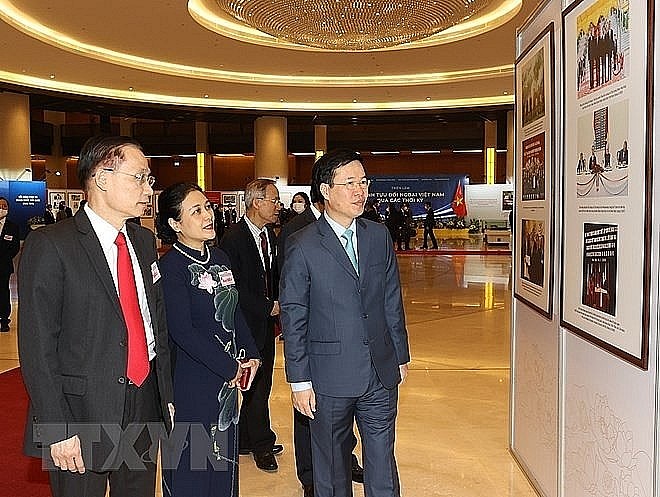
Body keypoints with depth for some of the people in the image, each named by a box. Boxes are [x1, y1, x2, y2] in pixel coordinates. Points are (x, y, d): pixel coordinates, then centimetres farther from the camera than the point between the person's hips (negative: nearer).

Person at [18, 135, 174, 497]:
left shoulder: (144, 241, 9)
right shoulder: (49, 246, -12)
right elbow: (37, 347, -14)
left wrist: (166, 394, 13)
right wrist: (57, 430, -15)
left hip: (145, 411, 6)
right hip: (82, 413, -6)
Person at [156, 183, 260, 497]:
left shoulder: (219, 259, 7)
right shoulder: (170, 267, -16)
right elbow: (183, 332, -20)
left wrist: (251, 355, 2)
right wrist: (231, 368, -16)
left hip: (228, 377, 7)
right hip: (191, 383, -7)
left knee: (224, 461, 19)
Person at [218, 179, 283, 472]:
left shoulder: (269, 234, 8)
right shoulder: (233, 239, -16)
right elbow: (235, 290, -17)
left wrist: (278, 303, 0)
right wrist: (269, 308, -12)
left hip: (266, 321, 7)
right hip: (247, 324, -7)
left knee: (260, 384, 14)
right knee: (256, 385, 4)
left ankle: (245, 440, 28)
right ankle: (262, 444, 21)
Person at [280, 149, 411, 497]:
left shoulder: (379, 236, 4)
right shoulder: (302, 246, -10)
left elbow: (392, 302, 11)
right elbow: (293, 318, -7)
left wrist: (401, 356, 12)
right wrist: (299, 380, -7)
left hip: (382, 374, 4)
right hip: (330, 378, -3)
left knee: (383, 462, 14)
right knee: (331, 466, 15)